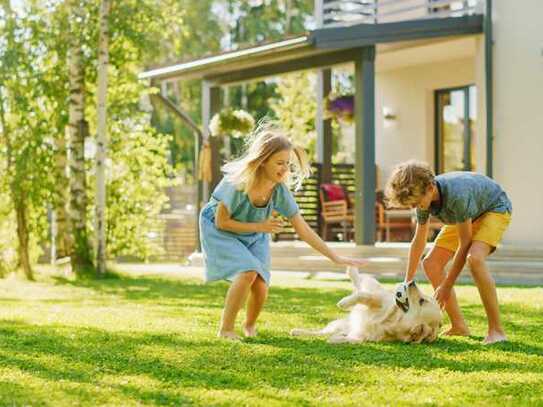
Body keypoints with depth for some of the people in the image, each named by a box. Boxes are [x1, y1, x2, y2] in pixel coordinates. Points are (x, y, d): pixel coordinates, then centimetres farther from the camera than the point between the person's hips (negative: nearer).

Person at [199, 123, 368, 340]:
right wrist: (260, 226, -23)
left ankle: (250, 326, 24)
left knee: (260, 285, -10)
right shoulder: (237, 183, -33)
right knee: (248, 272, -27)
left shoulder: (280, 190, -22)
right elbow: (221, 222, -22)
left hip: (254, 236, 4)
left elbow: (304, 230, -16)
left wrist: (336, 258, -17)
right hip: (219, 231, -4)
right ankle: (225, 329, -10)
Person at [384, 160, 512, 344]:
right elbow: (419, 241, -1)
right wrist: (407, 284, 3)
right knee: (431, 264, -2)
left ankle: (496, 330, -28)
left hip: (495, 209, -8)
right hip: (467, 216, 8)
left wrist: (446, 287, -25)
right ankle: (459, 326, 7)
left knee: (474, 258, -34)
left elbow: (465, 244, -31)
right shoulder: (423, 197, -16)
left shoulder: (456, 196, -40)